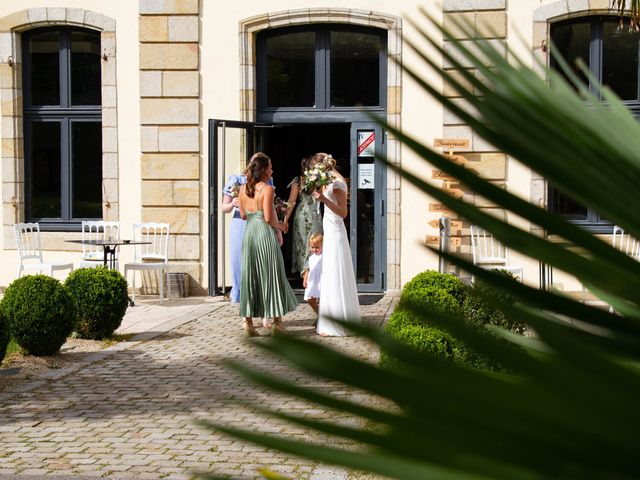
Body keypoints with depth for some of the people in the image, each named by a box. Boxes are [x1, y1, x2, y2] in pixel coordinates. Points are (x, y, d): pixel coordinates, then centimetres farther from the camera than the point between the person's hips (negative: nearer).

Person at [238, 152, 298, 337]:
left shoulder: (243, 189, 7)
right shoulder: (267, 189, -12)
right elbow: (268, 218, -16)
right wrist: (280, 226, 1)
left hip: (249, 233, 6)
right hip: (265, 233, -6)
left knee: (249, 275, 8)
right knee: (271, 275, 4)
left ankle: (248, 322, 7)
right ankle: (277, 321, 10)